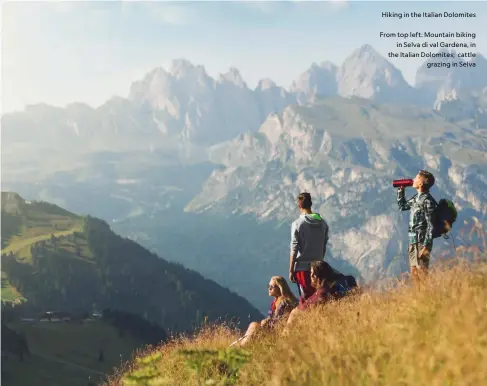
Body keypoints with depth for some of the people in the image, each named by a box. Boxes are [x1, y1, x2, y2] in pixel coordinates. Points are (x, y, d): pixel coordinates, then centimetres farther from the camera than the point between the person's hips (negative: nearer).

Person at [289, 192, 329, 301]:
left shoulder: (297, 224, -10)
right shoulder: (323, 223, 4)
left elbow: (294, 250, -10)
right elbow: (324, 247, 11)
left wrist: (291, 270, -4)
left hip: (302, 267, -4)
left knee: (306, 299, 0)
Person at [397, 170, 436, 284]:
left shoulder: (427, 201, -15)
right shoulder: (416, 198, 11)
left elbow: (430, 225, -17)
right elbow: (402, 206, 30)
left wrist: (426, 246, -20)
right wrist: (400, 190, 18)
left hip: (421, 242, -9)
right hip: (412, 241, 9)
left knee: (421, 272, -7)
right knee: (414, 272, 12)